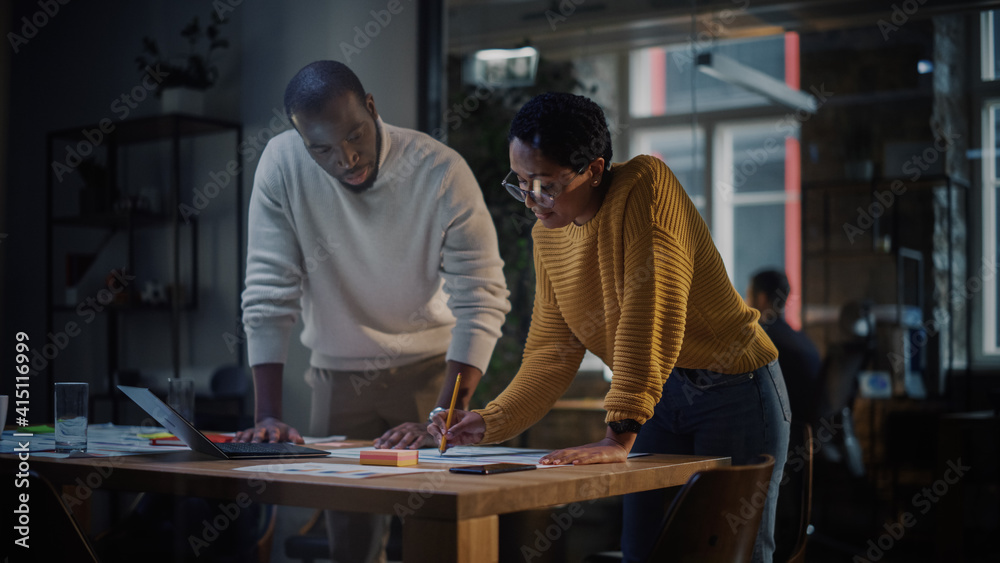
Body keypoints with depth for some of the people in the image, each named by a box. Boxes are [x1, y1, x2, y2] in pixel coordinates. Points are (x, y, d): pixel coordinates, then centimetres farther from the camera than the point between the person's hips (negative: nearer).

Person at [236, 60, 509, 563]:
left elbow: (483, 303, -22)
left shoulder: (442, 173, -22)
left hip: (429, 365, -1)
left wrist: (439, 423, -30)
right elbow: (268, 296, -14)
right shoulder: (281, 165, -17)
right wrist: (267, 416, -20)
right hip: (338, 368, 2)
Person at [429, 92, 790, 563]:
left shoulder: (646, 184, -21)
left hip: (733, 388, -6)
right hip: (659, 396, 6)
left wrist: (620, 434, -33)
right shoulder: (546, 237, 1)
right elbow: (550, 355, 3)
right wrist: (490, 422, -12)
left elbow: (652, 310, -30)